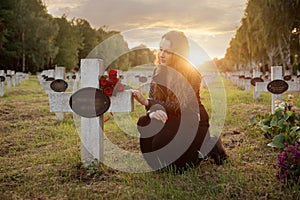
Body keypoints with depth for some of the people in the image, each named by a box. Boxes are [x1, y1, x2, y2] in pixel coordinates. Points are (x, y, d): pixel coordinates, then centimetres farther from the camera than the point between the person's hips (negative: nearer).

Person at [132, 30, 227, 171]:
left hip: (192, 122, -5)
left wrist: (146, 102, -31)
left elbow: (180, 106, -24)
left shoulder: (192, 75, -18)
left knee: (160, 142, -26)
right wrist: (153, 111, -28)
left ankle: (207, 146, -2)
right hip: (170, 119, 5)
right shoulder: (159, 70, 1)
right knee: (144, 124, -22)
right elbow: (152, 98, -2)